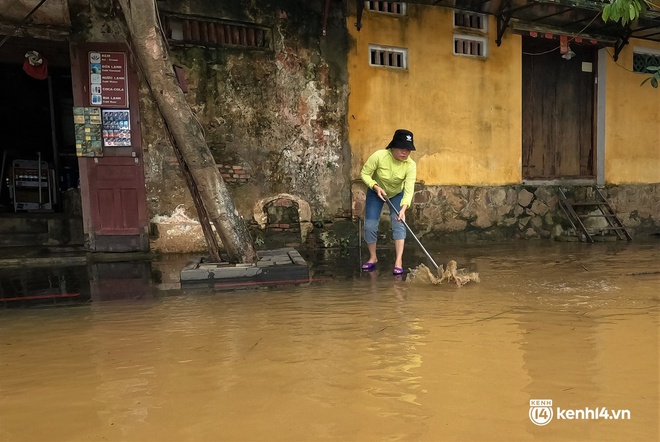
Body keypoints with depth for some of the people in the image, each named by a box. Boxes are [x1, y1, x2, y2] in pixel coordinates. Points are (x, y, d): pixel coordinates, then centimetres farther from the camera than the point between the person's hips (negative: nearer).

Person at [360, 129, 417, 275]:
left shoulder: (410, 165, -28)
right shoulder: (379, 156, -33)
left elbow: (409, 189, -35)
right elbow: (364, 174, -20)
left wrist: (403, 208, -49)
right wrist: (376, 187, -34)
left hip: (397, 194, 1)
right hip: (375, 192, 0)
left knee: (399, 224, -14)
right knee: (370, 225, -4)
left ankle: (399, 261, -11)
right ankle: (373, 258, 15)